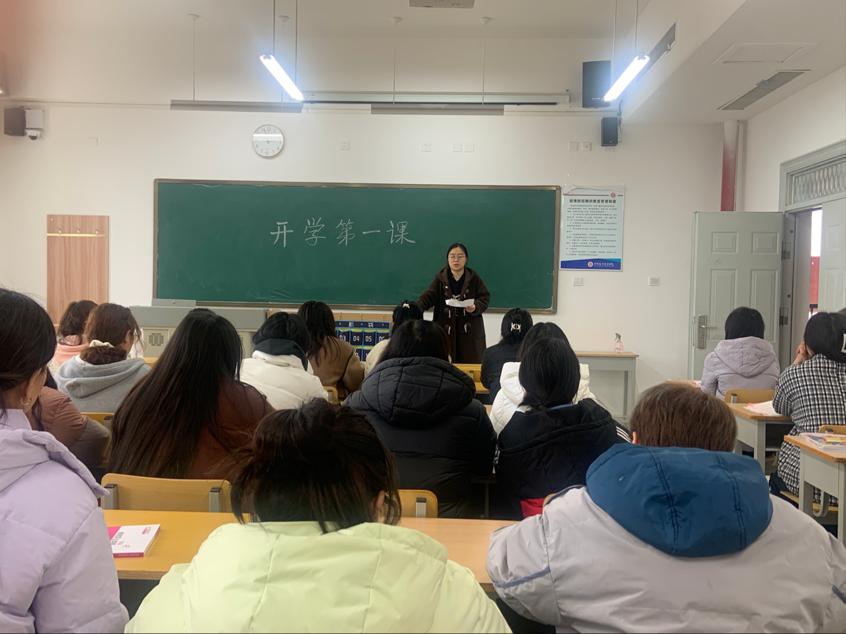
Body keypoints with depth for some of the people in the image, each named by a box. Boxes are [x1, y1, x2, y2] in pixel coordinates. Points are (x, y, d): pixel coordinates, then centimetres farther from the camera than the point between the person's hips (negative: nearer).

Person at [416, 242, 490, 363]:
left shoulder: (474, 278, 1)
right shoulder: (441, 278, 2)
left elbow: (485, 298, 3)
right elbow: (428, 296, -7)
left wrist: (475, 307, -18)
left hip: (470, 331, 0)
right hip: (445, 329, 1)